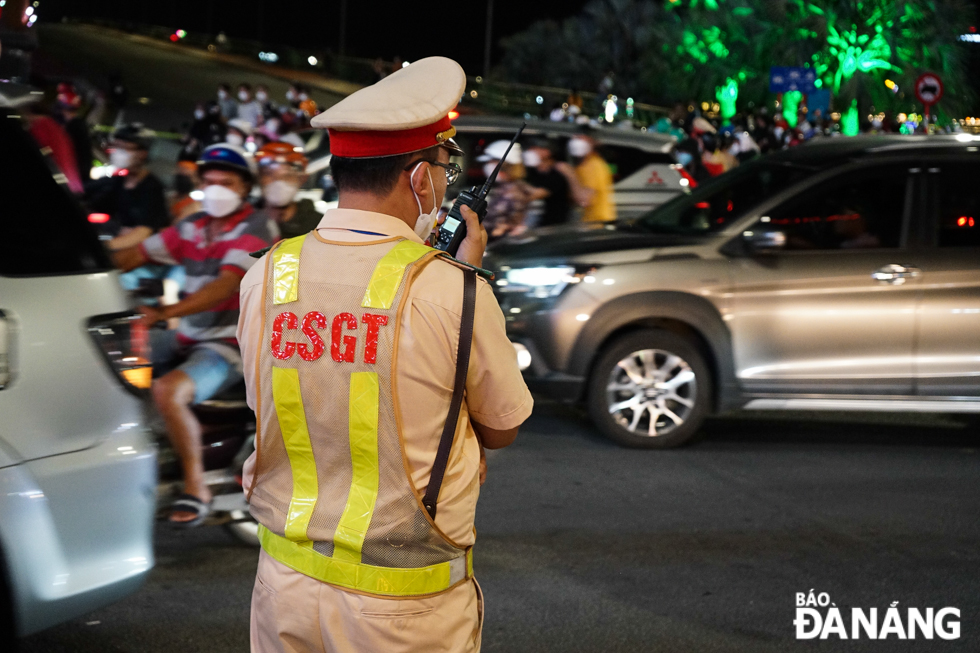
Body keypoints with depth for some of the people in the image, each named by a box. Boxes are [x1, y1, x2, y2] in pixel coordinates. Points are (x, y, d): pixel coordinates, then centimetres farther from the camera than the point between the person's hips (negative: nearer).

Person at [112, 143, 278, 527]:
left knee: (168, 390, -32)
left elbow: (225, 286, -26)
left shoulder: (255, 230, -11)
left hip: (231, 344, -8)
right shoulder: (193, 228, 12)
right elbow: (134, 256, 8)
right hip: (188, 338, 8)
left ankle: (196, 487, -17)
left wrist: (163, 313, -38)